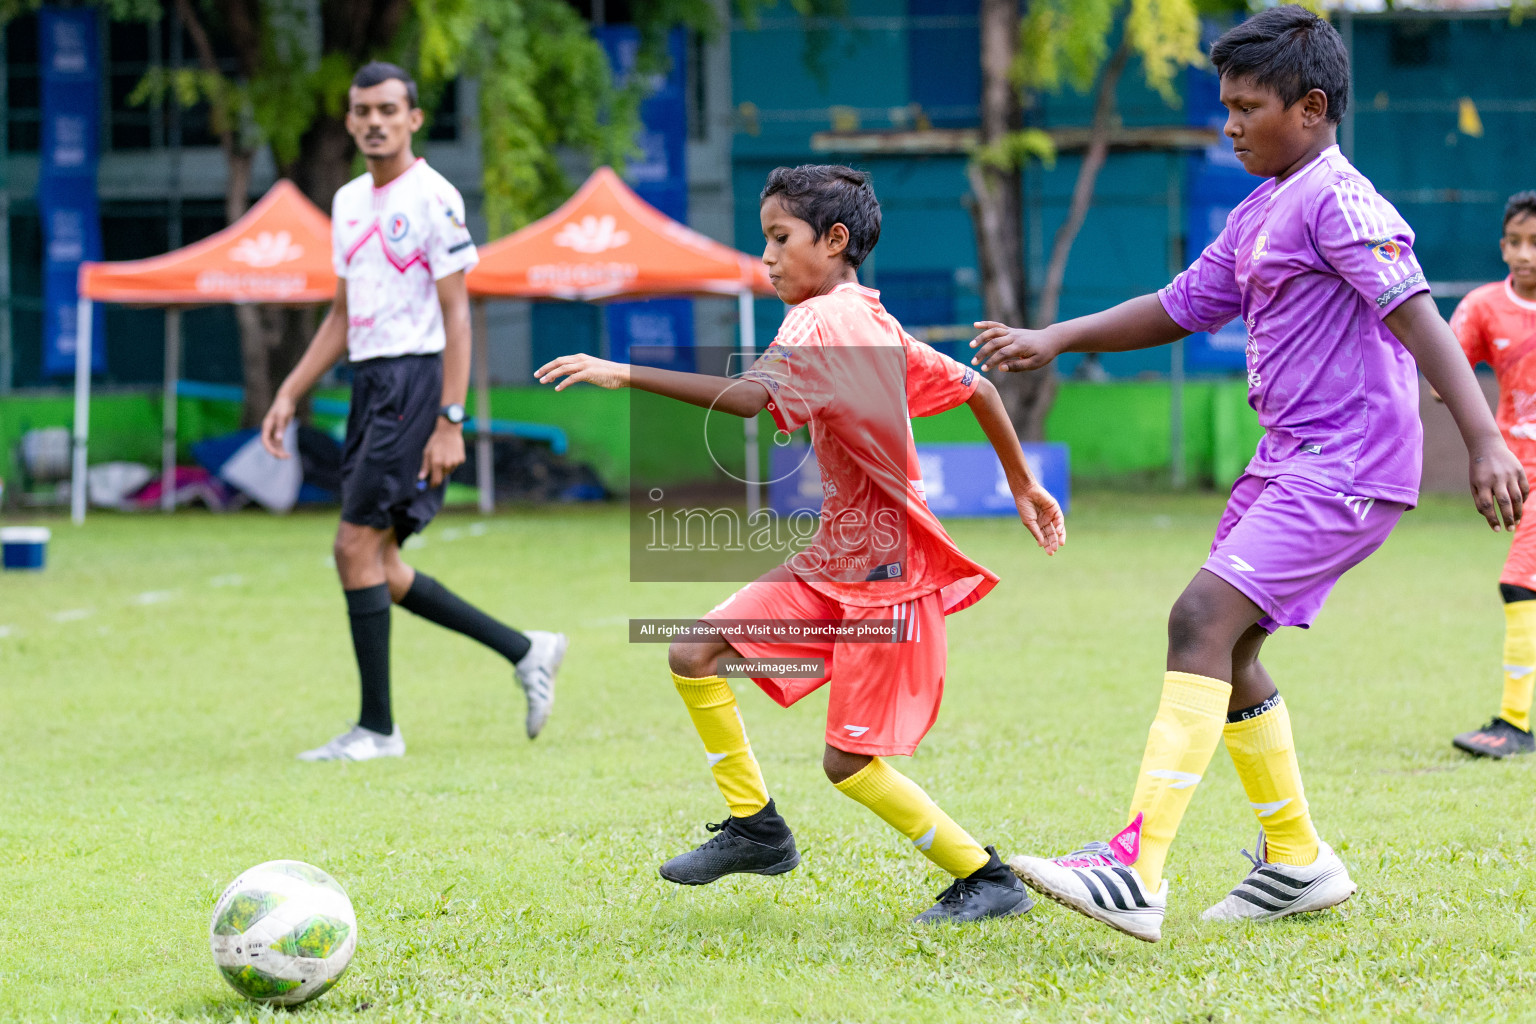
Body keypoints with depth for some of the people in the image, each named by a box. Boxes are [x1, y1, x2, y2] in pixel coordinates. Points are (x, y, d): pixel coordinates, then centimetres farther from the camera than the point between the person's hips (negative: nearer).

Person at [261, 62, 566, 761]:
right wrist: (288, 396, 16)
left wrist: (450, 422, -18)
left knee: (357, 547, -11)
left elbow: (457, 315, -12)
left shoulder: (434, 198, -9)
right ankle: (526, 651, 18)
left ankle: (377, 728, -4)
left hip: (416, 381, -9)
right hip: (369, 386, 9)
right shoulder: (349, 202, 15)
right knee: (378, 567, 7)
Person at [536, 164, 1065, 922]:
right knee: (696, 655, 1)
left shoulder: (820, 321, -18)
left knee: (848, 761, -5)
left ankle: (987, 879, 8)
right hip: (834, 557, 9)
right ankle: (755, 825, 14)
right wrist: (1022, 487, 27)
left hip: (885, 572, -9)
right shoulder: (872, 322, 10)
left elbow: (751, 395, -36)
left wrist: (626, 374, -39)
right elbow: (977, 388, 16)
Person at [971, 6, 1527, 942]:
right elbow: (1182, 306, 25)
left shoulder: (1336, 200, -13)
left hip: (1347, 468, -10)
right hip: (1288, 461, 10)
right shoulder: (1259, 215, 16)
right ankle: (1297, 862, 26)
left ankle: (1137, 874, -26)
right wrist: (1054, 340, 19)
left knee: (1204, 618, -20)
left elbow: (1418, 317, -22)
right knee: (1226, 650, 13)